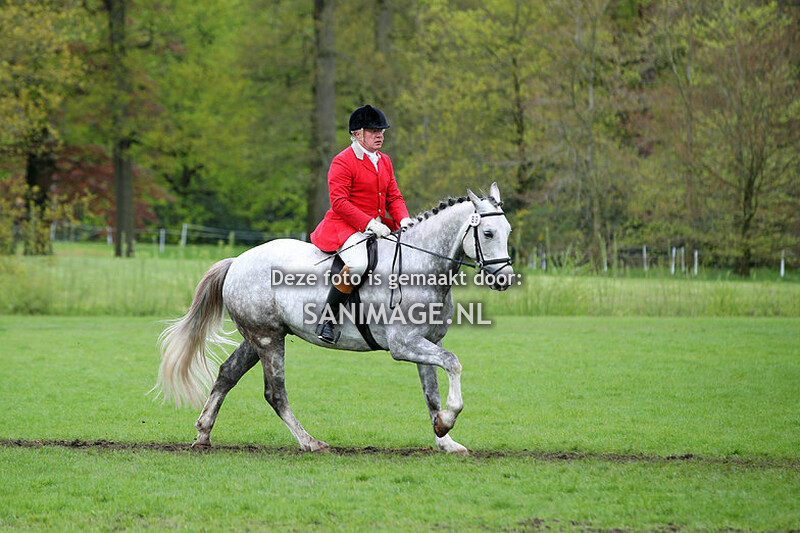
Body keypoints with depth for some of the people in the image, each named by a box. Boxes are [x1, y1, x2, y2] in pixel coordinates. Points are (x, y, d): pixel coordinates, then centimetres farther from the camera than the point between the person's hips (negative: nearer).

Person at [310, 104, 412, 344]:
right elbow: (339, 202, -16)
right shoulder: (342, 162, -9)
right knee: (358, 264, -35)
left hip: (377, 226, 8)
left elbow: (394, 197, 17)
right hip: (345, 226, -8)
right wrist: (368, 223, -24)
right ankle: (327, 318, -24)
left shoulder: (384, 161, 16)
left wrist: (403, 219, -5)